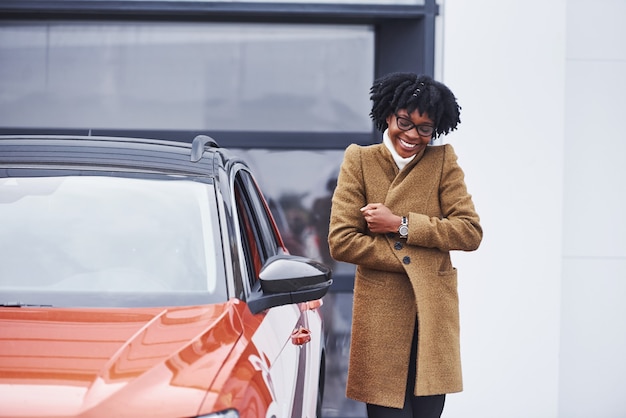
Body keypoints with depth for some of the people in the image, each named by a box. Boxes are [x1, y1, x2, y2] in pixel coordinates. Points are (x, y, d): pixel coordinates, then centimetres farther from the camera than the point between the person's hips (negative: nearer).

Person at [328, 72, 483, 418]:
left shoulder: (443, 162, 7)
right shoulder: (360, 161, 3)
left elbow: (471, 233, -4)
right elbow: (340, 241, -5)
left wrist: (401, 225, -11)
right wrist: (413, 260, -7)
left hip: (432, 317, 2)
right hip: (380, 316, -1)